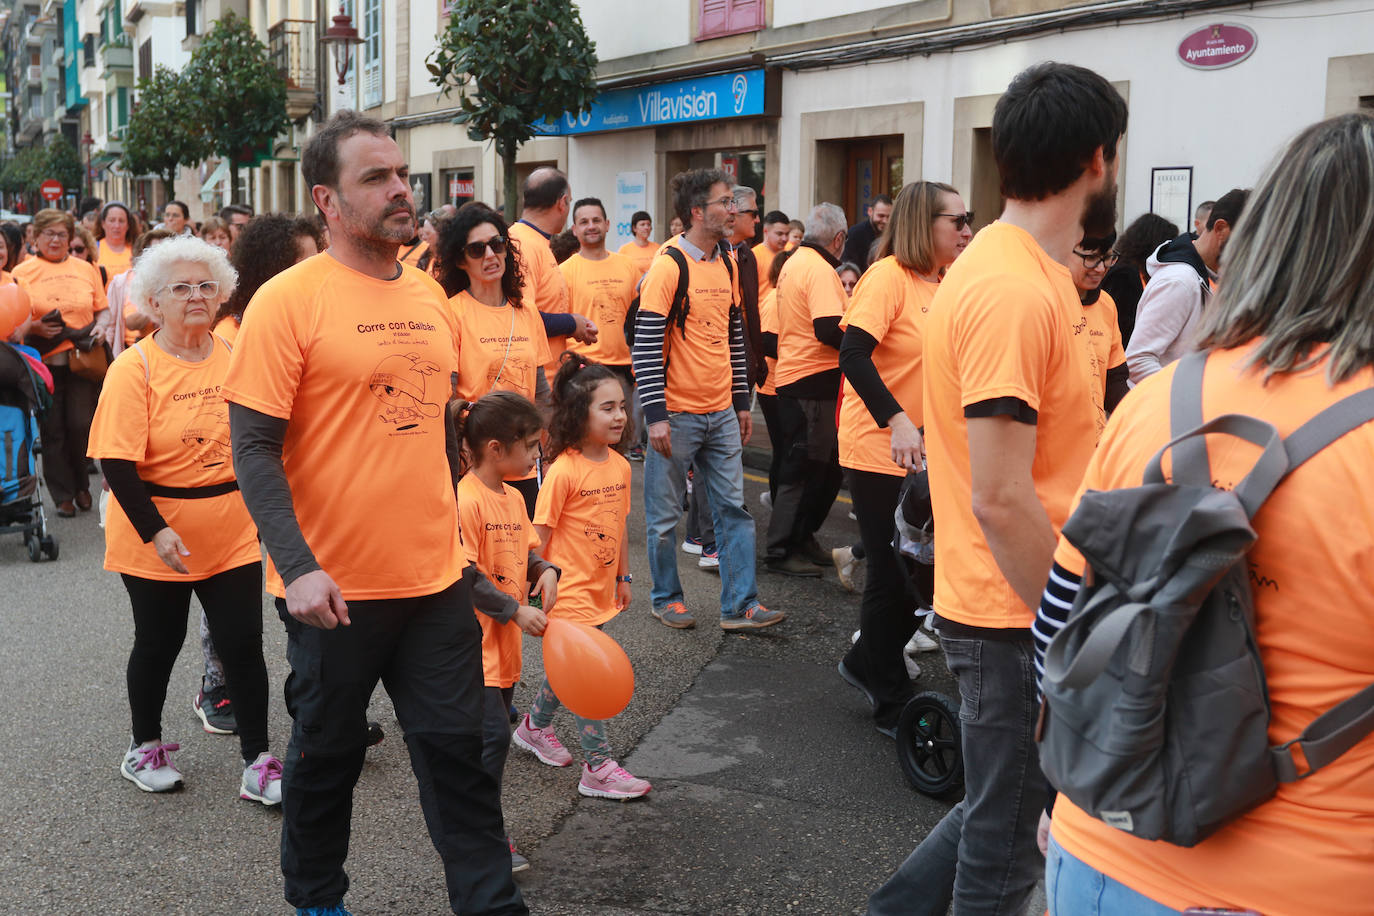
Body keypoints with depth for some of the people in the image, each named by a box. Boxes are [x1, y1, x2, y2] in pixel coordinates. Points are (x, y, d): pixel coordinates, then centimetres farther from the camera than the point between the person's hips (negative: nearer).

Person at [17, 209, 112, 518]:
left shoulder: (86, 269, 12)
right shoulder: (22, 273, 5)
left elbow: (103, 310, 16)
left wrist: (102, 327, -4)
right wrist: (35, 327, -14)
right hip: (44, 362, -1)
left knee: (81, 425, -4)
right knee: (52, 430, 2)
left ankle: (81, 485, 18)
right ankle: (63, 495, 13)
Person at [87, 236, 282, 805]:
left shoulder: (234, 358, 1)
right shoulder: (134, 369, -12)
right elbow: (116, 462, -16)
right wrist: (155, 531, -24)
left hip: (233, 532, 3)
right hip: (157, 538, -3)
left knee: (244, 645, 1)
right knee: (158, 644, 12)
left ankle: (257, 763, 12)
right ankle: (145, 748, 34)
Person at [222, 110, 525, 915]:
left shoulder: (430, 297, 8)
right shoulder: (289, 299, -11)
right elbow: (254, 449, -15)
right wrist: (297, 568, -22)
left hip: (436, 576, 5)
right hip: (336, 588, -4)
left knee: (458, 747, 10)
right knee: (327, 753, 14)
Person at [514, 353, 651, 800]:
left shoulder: (619, 465, 3)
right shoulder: (564, 471, -19)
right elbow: (539, 536, -14)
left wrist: (623, 577, 18)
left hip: (599, 588, 7)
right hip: (569, 591, -7)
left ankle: (534, 727, 42)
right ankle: (598, 767, 4)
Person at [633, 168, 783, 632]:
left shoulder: (727, 264, 11)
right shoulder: (667, 267, -12)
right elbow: (646, 345, -15)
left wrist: (742, 401, 17)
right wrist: (655, 415, -19)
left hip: (721, 413, 7)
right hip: (677, 414, -6)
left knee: (733, 509, 6)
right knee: (665, 513, 6)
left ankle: (740, 605, 11)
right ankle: (666, 597, 22)